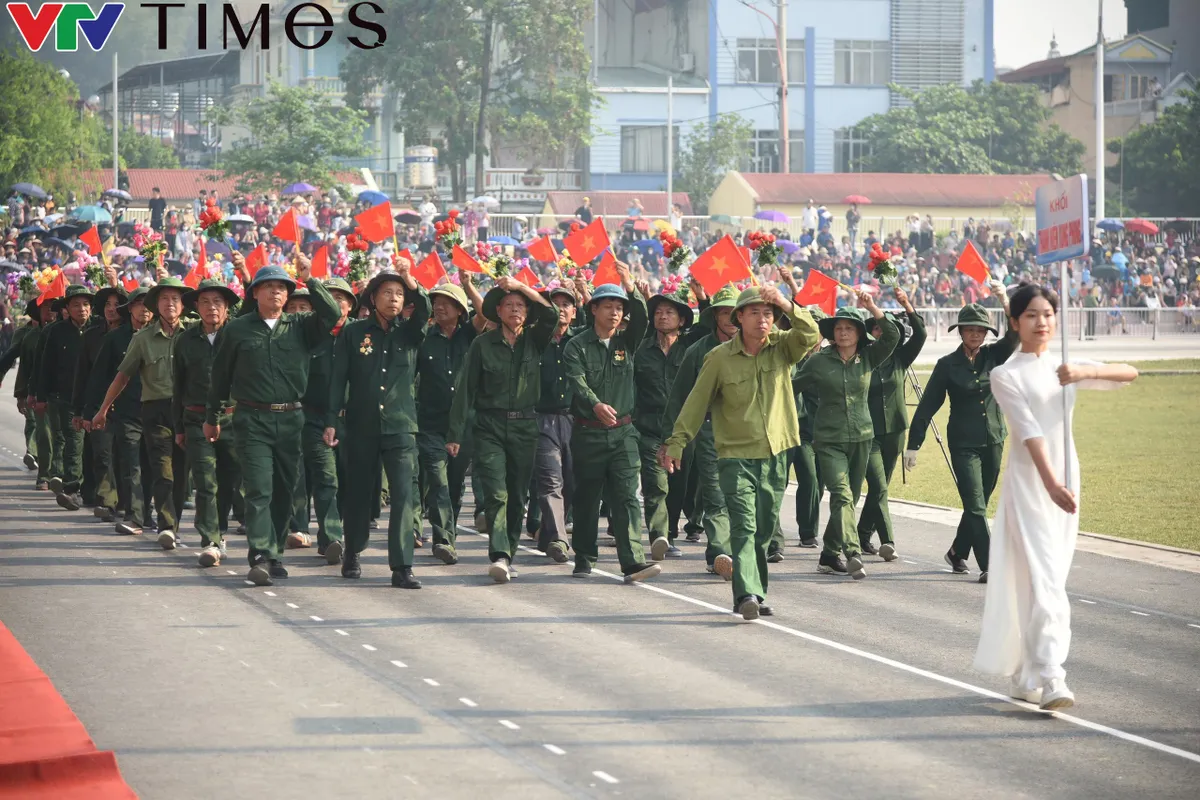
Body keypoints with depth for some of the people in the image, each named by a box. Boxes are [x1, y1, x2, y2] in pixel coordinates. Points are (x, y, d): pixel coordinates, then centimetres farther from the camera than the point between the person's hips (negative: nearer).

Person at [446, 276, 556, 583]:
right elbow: (465, 388, 0)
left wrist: (520, 285, -15)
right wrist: (455, 433, -4)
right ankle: (499, 556, -24)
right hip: (490, 426, -3)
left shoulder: (534, 340, 8)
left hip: (525, 427, 3)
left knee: (518, 496, 6)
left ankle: (508, 556, 15)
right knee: (496, 494, -15)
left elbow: (551, 314, -9)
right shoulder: (483, 344, 1)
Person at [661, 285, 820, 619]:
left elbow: (810, 336, -15)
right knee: (743, 526, -16)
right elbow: (696, 403, 3)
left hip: (776, 454, 3)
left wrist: (787, 306, -28)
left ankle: (755, 594, 22)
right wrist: (676, 443, 2)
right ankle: (747, 595, -27)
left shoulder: (782, 347, 4)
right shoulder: (720, 358, -2)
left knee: (764, 530, 11)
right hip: (736, 455, -3)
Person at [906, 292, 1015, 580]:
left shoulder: (994, 355, 4)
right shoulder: (948, 365, -4)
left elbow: (1016, 334, -13)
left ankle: (958, 552, 33)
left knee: (978, 504, 13)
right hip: (964, 444, -4)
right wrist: (913, 445, -5)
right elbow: (927, 406, -3)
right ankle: (988, 566, -14)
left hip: (994, 441, 4)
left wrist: (1006, 301, -28)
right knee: (976, 506, -10)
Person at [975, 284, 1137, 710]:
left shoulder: (1065, 368, 12)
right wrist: (1050, 483, -31)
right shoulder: (1006, 375, -5)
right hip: (1028, 481, -6)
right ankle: (1048, 679, -21)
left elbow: (1129, 374, 2)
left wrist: (1085, 371, -17)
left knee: (1050, 579, 9)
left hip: (1065, 479, 6)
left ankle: (1026, 676, 19)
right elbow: (1029, 432, -18)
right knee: (1042, 581, -15)